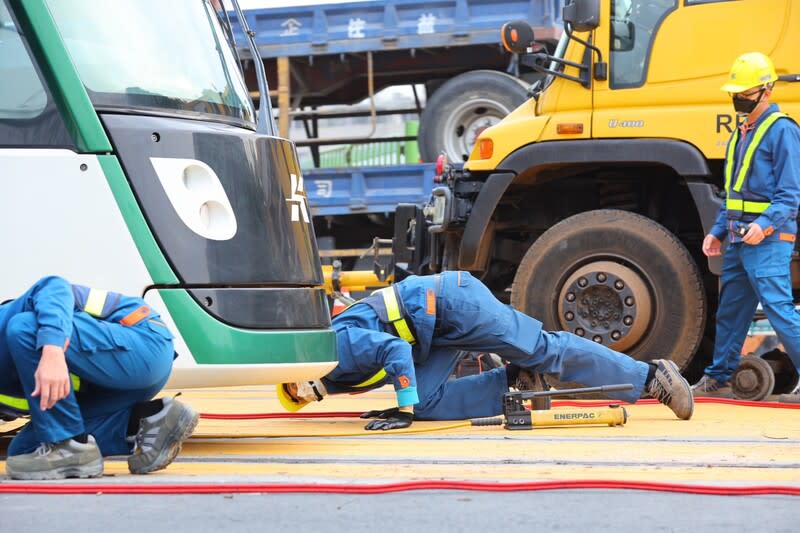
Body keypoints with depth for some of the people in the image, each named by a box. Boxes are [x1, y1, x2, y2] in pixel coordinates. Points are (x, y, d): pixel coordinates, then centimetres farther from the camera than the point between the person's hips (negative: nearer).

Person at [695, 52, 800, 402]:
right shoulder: (741, 134, 18)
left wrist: (764, 224, -27)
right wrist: (717, 231, 18)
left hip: (767, 241, -9)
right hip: (738, 240, 9)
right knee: (729, 310, 15)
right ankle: (717, 378, 25)